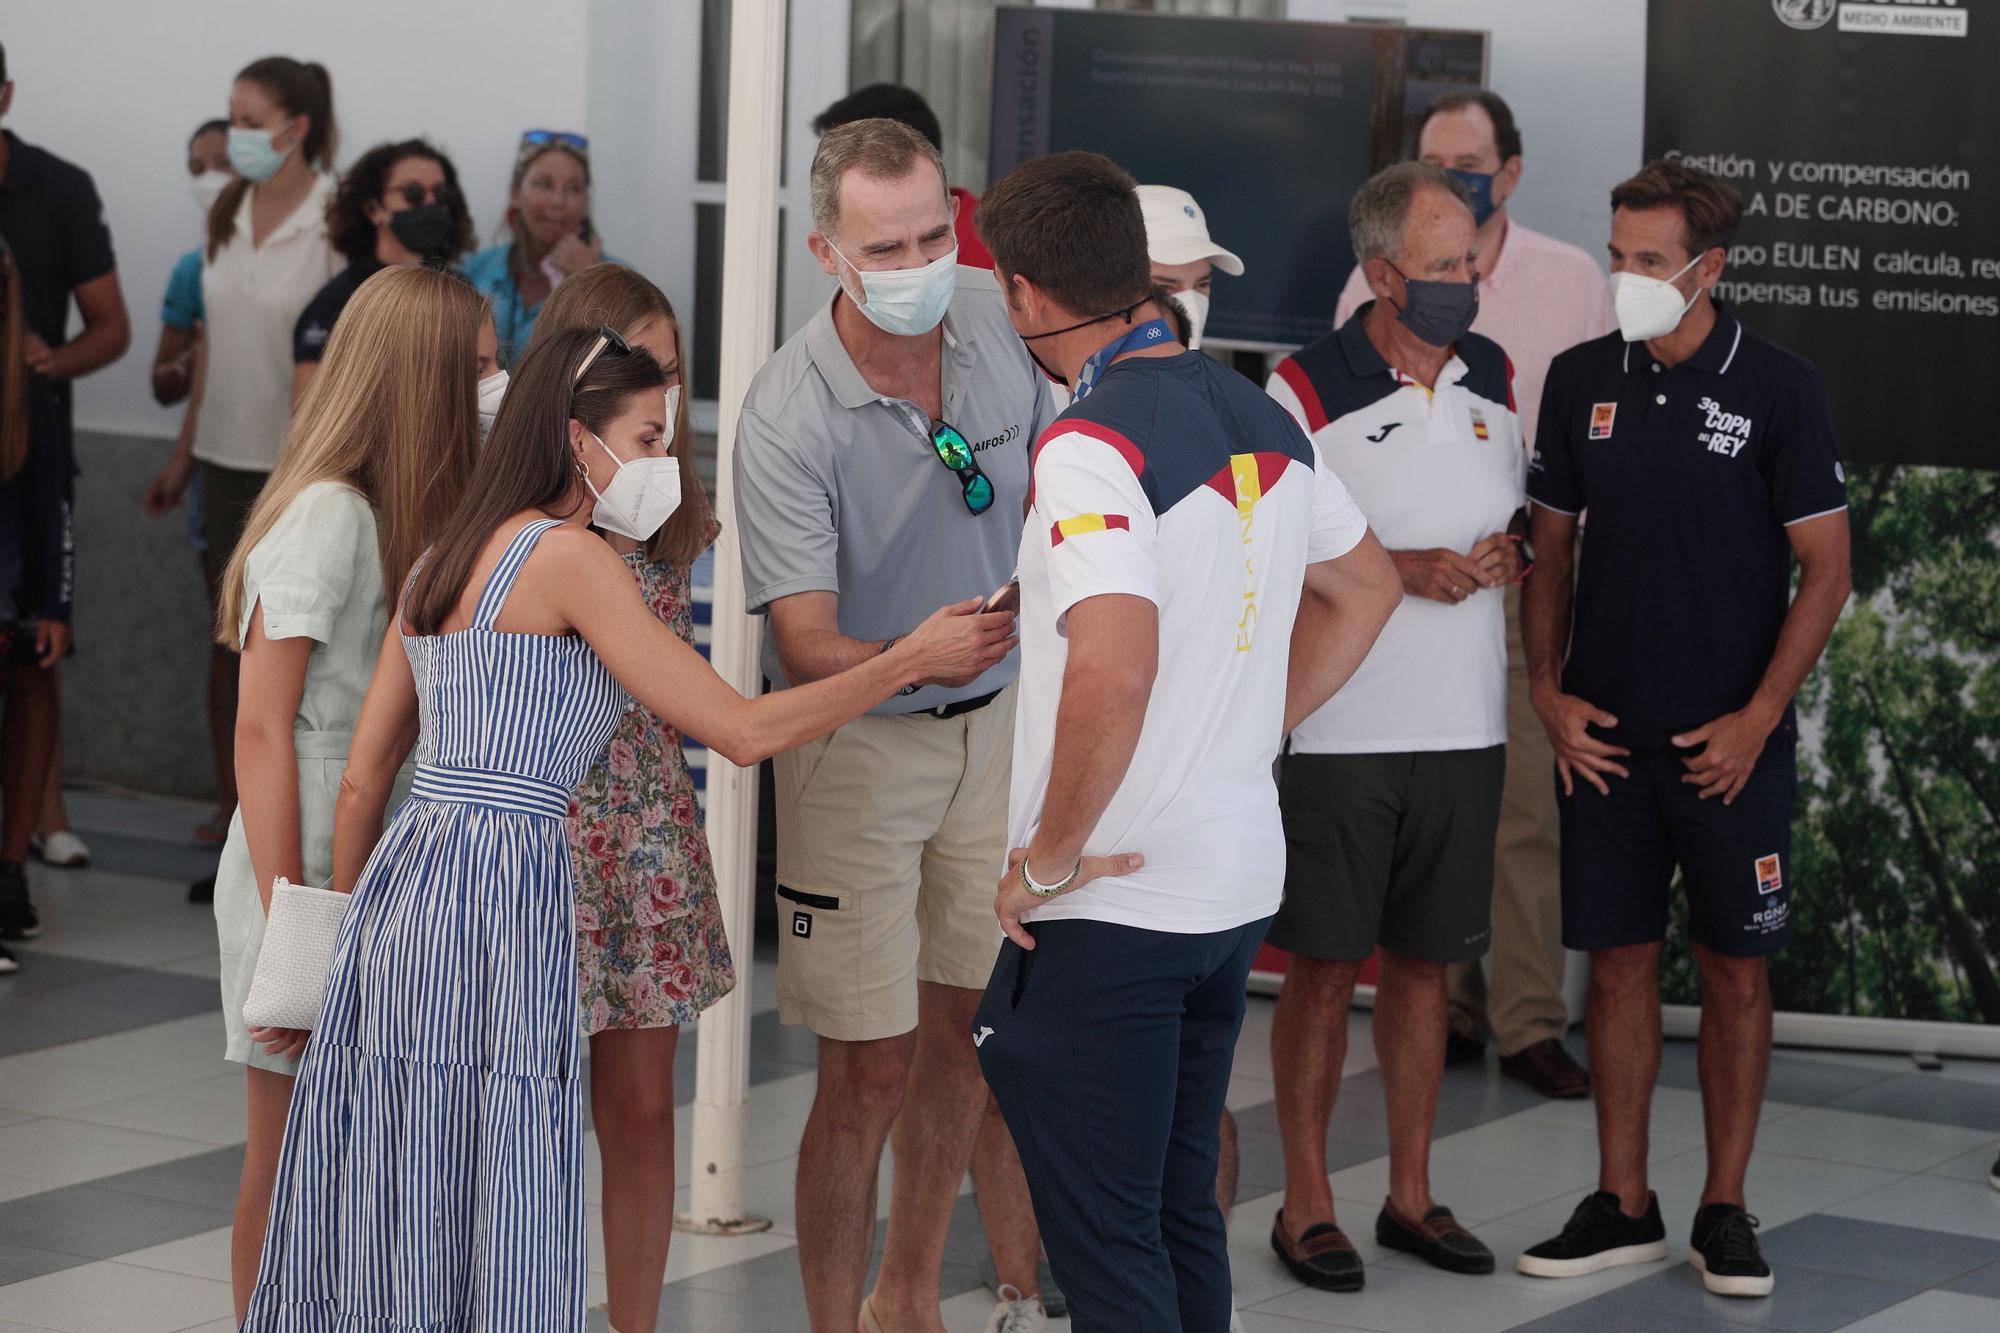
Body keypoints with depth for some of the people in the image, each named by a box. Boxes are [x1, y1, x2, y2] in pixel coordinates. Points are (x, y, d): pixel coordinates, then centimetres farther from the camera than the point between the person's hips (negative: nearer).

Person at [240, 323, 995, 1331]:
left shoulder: (443, 561, 17)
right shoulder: (569, 558, -8)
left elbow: (363, 777, 19)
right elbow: (743, 730, -11)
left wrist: (357, 925, 27)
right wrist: (913, 660, -2)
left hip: (403, 877, 9)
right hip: (497, 892, -9)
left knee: (396, 1212, 12)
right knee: (490, 1220, -4)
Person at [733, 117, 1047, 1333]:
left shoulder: (1000, 319, -10)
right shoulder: (791, 414, -25)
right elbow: (807, 647, -28)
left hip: (997, 718, 5)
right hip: (859, 741, -5)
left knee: (960, 1026, 16)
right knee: (870, 1071, -5)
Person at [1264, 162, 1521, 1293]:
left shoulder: (1496, 377, 9)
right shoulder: (1307, 391, -8)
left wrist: (1509, 554, -2)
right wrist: (1402, 570, -18)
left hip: (1464, 730, 5)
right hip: (1342, 729, -5)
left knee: (1427, 962, 11)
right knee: (1325, 967, 0)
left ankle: (1410, 1193, 21)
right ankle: (1306, 1203, 10)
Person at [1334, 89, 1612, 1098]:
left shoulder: (1572, 280, 6)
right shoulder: (1378, 280, 9)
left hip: (1520, 569, -1)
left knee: (1528, 803, -7)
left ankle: (1529, 1022, -2)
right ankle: (1443, 1008, 14)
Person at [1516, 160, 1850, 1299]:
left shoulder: (1778, 386, -6)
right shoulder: (1582, 381, 5)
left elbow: (1825, 570, -5)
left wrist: (1757, 719, -11)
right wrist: (1549, 689, 0)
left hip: (1730, 740, -3)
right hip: (1605, 733, 3)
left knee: (1737, 969, 3)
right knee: (1621, 960, 7)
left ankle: (1726, 1210, 13)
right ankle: (1623, 1207, 15)